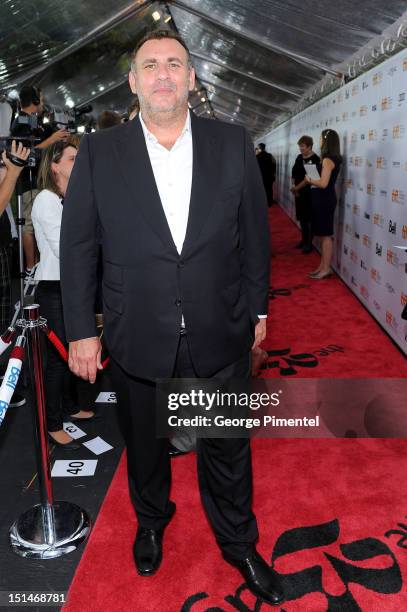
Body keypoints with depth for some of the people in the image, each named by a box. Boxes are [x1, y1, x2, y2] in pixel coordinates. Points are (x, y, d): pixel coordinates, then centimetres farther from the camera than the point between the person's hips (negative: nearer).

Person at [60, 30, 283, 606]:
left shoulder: (233, 144, -1)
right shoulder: (99, 153, -4)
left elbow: (255, 234, 4)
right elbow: (78, 247, -2)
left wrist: (257, 309, 7)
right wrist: (81, 330, -3)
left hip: (221, 336, 1)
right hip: (138, 339, 0)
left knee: (227, 450, 16)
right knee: (145, 446, 21)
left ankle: (239, 543, 41)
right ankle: (151, 522, 51)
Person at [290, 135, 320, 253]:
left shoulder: (315, 159, -13)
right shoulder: (299, 157, 9)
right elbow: (294, 173, 10)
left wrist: (297, 187, -15)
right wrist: (294, 187, -2)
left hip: (309, 193, -7)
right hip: (298, 192, 7)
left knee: (309, 218, -1)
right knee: (301, 217, 13)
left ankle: (309, 243, 7)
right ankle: (304, 240, 25)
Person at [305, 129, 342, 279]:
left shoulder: (328, 160, -17)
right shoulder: (332, 159, 13)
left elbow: (323, 183, -24)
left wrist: (309, 180, -8)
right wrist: (313, 180, 2)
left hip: (324, 200, -10)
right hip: (324, 199, 10)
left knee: (325, 235, -4)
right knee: (323, 235, 14)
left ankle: (326, 269, 3)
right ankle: (322, 266, 21)